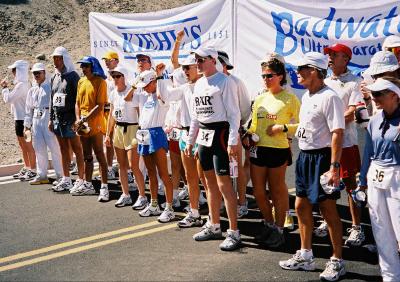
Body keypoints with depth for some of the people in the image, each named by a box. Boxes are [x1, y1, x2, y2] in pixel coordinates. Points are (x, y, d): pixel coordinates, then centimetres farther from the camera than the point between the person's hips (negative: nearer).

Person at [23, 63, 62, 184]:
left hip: (49, 119, -7)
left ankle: (60, 174, 1)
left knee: (54, 147, -5)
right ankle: (42, 175, 17)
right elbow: (29, 108, 21)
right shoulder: (32, 90, 19)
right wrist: (27, 124, 18)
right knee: (39, 148, 9)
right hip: (36, 120, 7)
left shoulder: (51, 87, -3)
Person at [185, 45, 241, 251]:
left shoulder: (224, 81, -10)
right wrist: (190, 140, 18)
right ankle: (214, 226, 26)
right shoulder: (199, 84, 15)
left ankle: (233, 232, -1)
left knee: (223, 183, -9)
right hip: (203, 135, 8)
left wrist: (232, 141, -20)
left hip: (220, 133, -8)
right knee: (210, 182, 14)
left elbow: (234, 113, -14)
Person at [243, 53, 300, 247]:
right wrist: (247, 136, 1)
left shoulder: (289, 99, -5)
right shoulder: (259, 99, 12)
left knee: (277, 192, 6)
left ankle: (278, 230, 21)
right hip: (257, 150, 6)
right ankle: (269, 224, 31)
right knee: (258, 192, 10)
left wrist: (283, 127, -19)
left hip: (278, 150, -6)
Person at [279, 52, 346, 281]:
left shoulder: (329, 97, -16)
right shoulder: (307, 96, 12)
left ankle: (337, 262, 15)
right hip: (305, 156, 9)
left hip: (321, 157, -9)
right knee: (301, 206, 14)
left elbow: (337, 133, -21)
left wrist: (334, 167, -26)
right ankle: (305, 256, 28)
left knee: (328, 209, 0)